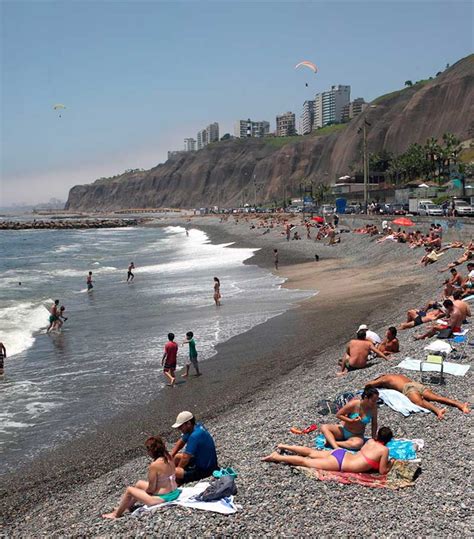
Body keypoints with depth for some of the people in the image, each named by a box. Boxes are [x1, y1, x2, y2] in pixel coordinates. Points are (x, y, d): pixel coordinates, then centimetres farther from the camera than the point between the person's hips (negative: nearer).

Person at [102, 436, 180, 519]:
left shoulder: (154, 465, -26)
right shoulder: (169, 458, -3)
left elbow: (151, 489, -19)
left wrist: (145, 490, 4)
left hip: (162, 498, -8)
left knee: (129, 490, 9)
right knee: (139, 484, 26)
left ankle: (116, 514, 28)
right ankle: (127, 506, 42)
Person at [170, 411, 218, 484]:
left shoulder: (195, 436, -28)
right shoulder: (197, 427, 1)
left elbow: (185, 458, -22)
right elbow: (180, 442, 15)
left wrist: (177, 469, -4)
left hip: (205, 469, -10)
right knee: (177, 457, 19)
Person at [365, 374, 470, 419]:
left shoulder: (384, 378, 23)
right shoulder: (399, 376, 41)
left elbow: (368, 385, 16)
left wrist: (371, 388, 41)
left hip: (408, 388, -7)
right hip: (417, 384, 7)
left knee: (421, 402, -31)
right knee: (438, 397, -9)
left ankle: (438, 410, -60)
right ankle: (461, 405, -28)